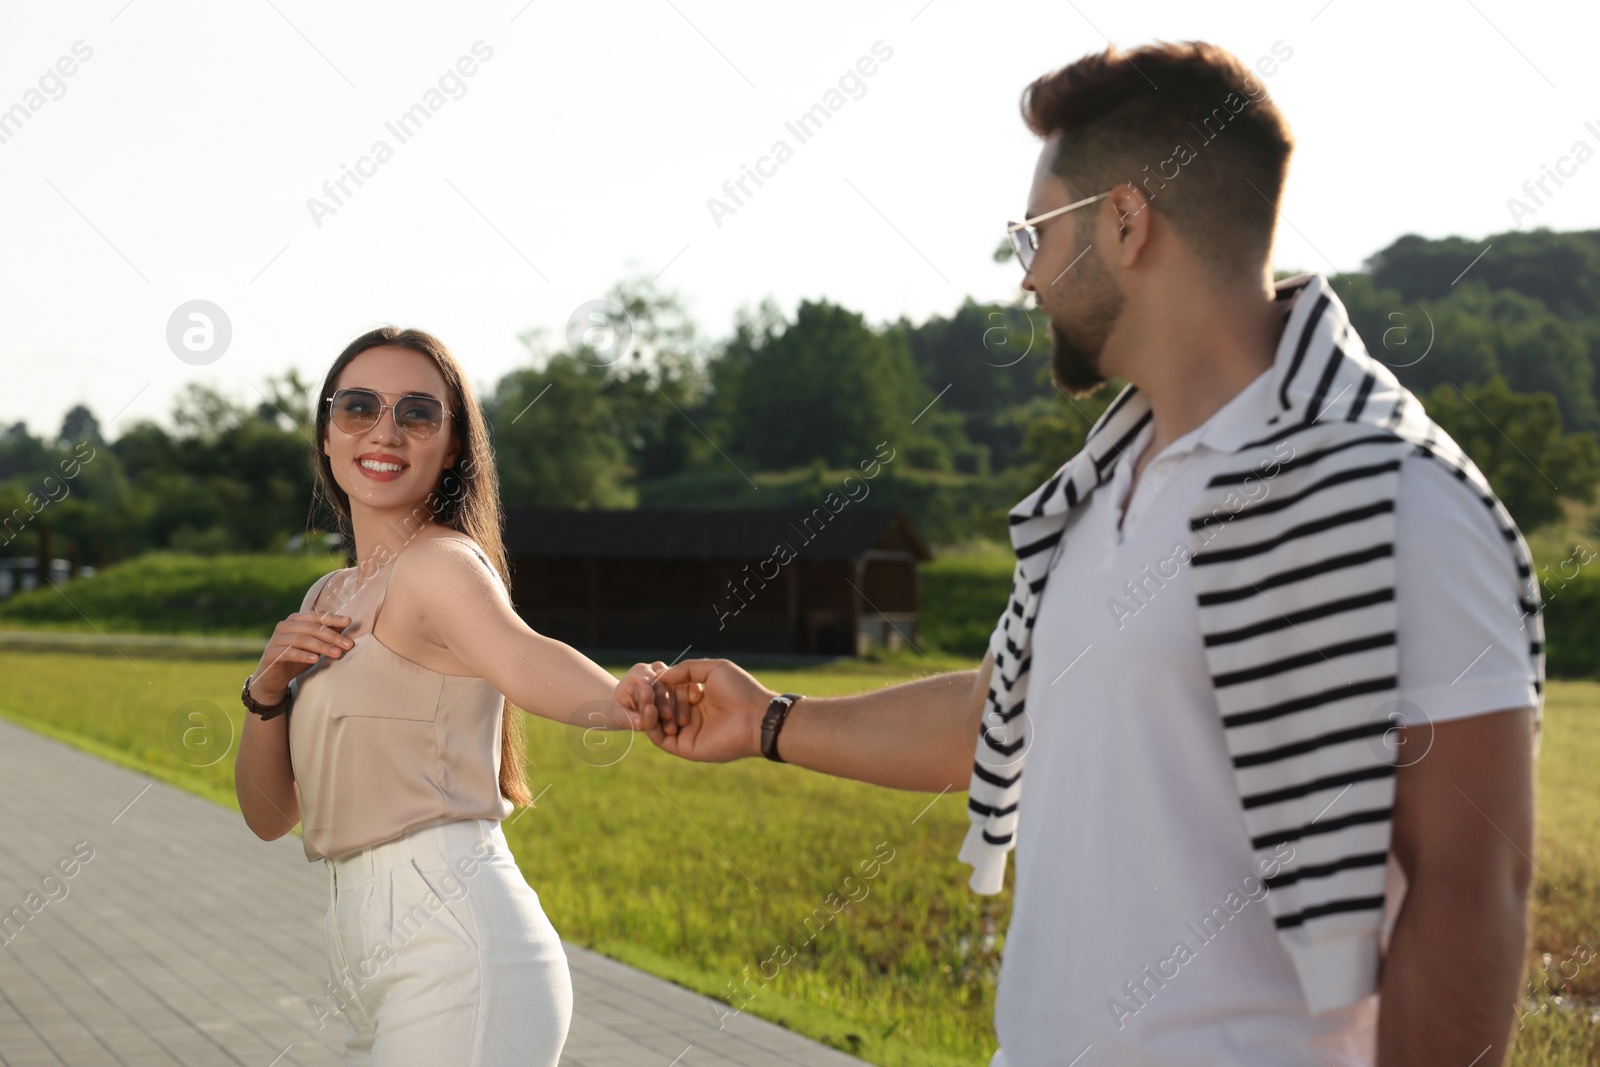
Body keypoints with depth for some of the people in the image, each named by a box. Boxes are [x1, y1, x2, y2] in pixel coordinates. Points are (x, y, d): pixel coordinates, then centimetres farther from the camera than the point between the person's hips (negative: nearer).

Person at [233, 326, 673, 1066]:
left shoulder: (441, 563, -9)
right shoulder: (330, 602, 17)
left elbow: (524, 658, -33)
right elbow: (269, 815, 14)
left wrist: (618, 700, -55)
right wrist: (266, 691, -4)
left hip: (455, 953, -9)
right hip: (376, 975, 9)